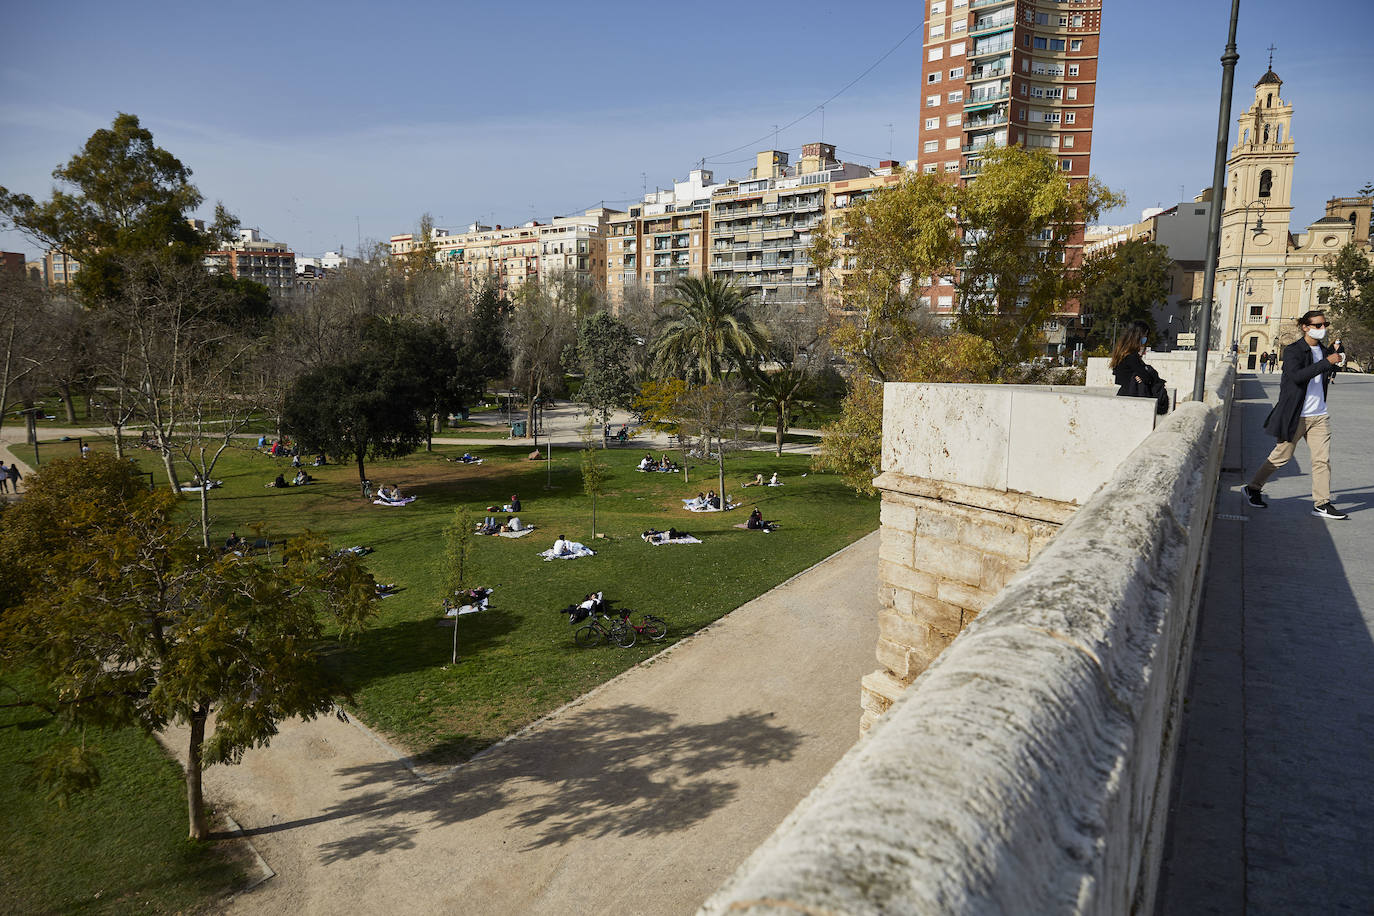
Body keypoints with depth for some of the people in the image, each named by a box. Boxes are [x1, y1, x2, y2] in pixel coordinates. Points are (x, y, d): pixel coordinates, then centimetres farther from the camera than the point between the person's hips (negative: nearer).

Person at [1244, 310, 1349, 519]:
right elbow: (1297, 376, -28)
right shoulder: (1292, 351, -10)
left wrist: (1336, 360, 11)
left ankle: (1322, 504, 4)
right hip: (1295, 415, -6)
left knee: (1323, 459, 0)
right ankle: (1253, 488, 21)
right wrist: (1327, 362, -30)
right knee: (1282, 456, 4)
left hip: (1320, 416, 6)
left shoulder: (1324, 350, 11)